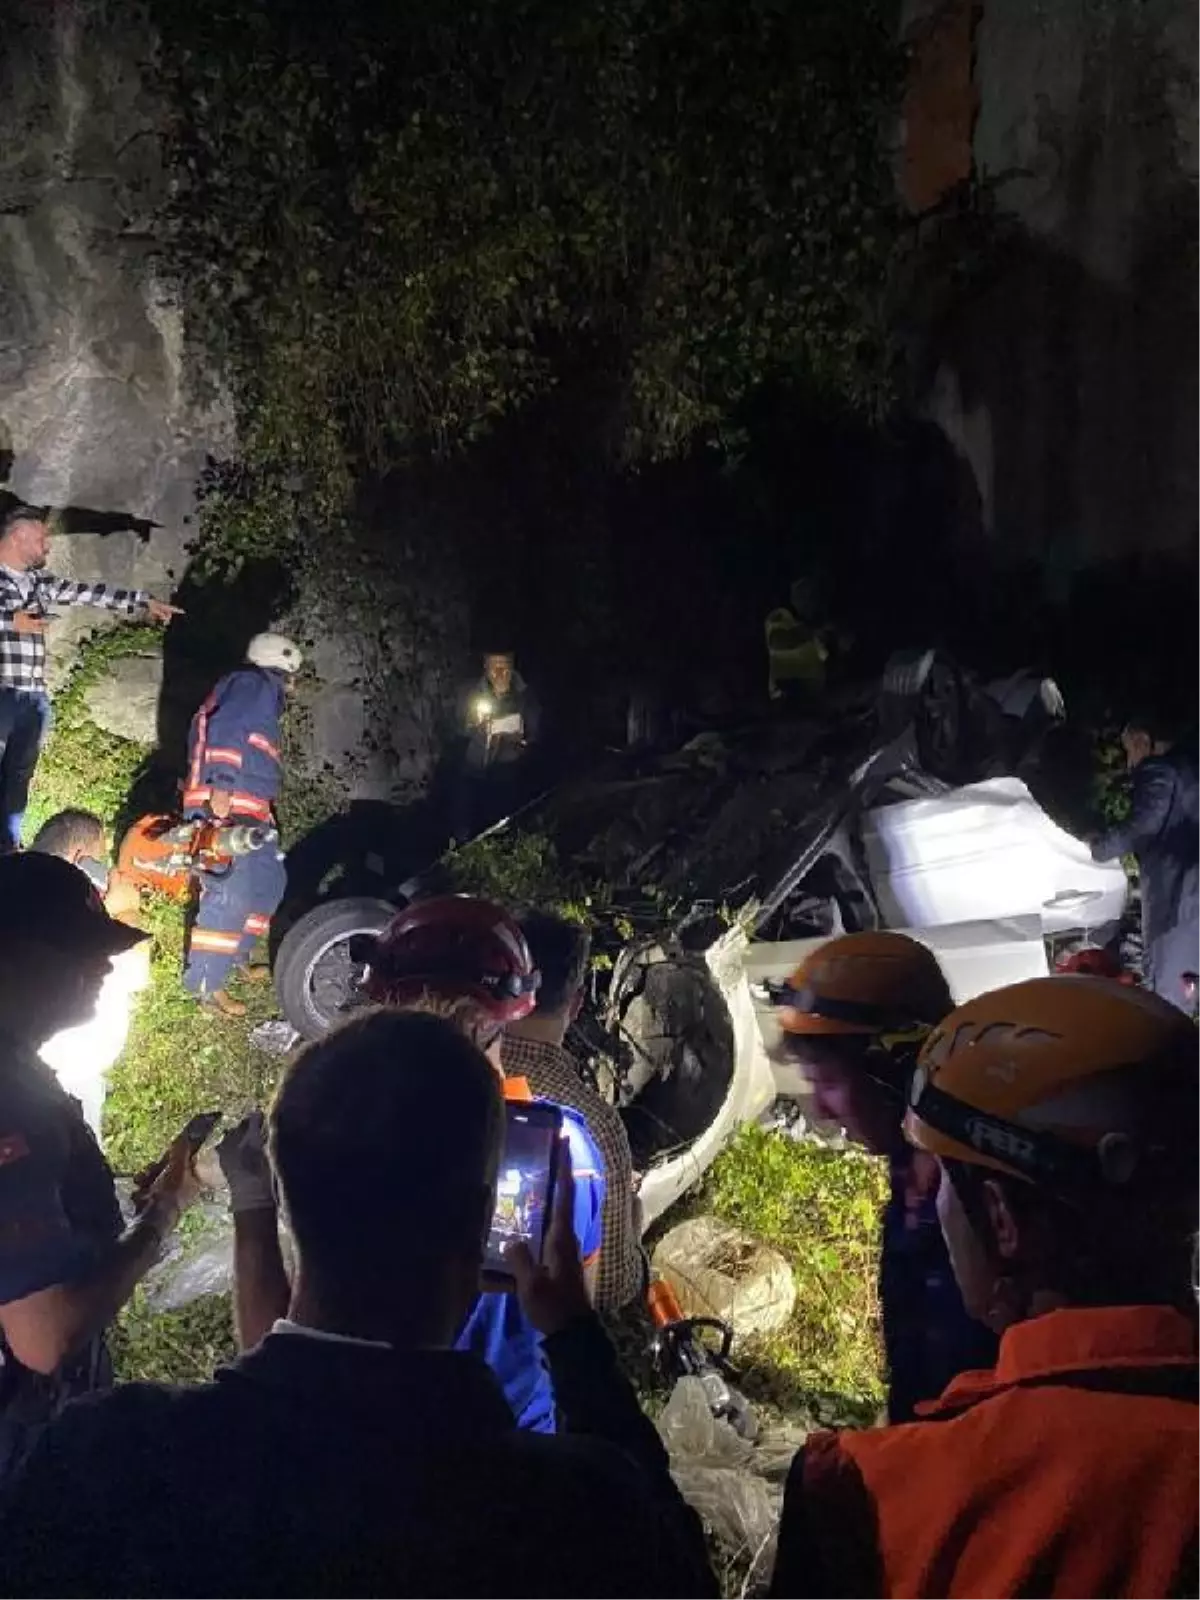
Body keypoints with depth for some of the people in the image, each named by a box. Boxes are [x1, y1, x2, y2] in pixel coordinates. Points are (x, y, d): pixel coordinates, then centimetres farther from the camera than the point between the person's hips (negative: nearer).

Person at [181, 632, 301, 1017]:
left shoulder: (261, 696, 27)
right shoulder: (254, 684, -3)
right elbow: (225, 727, -19)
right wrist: (222, 786, -28)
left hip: (245, 809, 11)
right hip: (223, 807, -11)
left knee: (269, 880, 20)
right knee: (231, 893, -15)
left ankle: (234, 957, 29)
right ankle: (206, 981, -12)